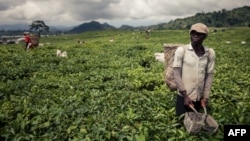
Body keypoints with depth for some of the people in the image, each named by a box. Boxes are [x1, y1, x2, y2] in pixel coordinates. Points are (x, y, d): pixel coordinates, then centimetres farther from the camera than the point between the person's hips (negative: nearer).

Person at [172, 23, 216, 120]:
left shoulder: (210, 53, 0)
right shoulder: (181, 50, -10)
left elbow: (209, 75, 4)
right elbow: (176, 74, -10)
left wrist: (205, 97, 1)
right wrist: (185, 95, -11)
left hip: (199, 98, 3)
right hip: (183, 96, -3)